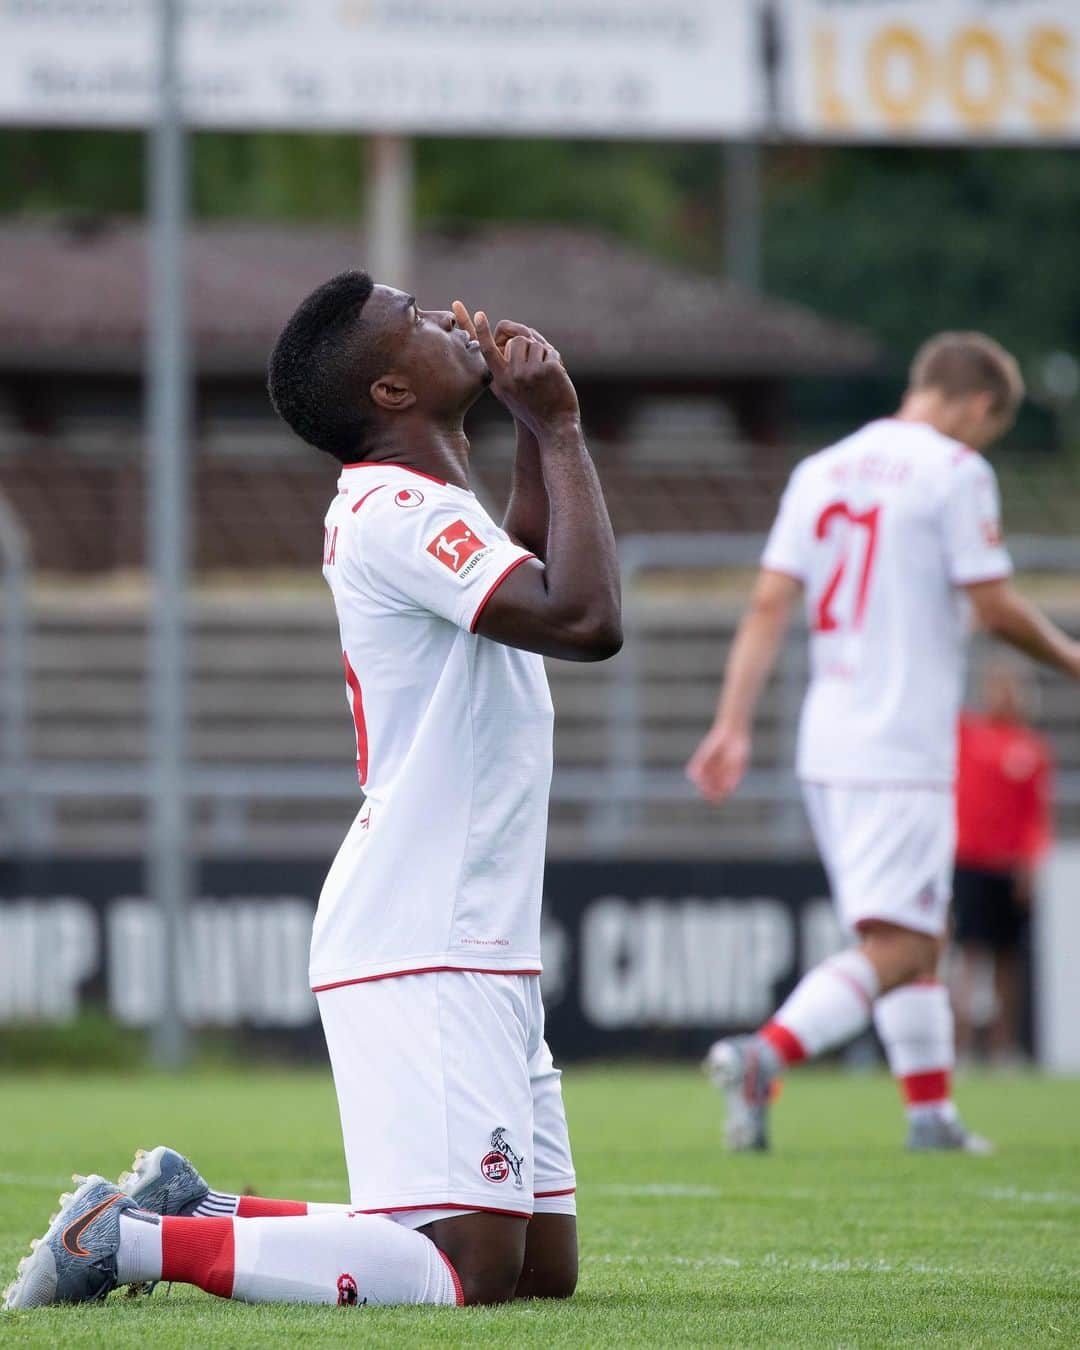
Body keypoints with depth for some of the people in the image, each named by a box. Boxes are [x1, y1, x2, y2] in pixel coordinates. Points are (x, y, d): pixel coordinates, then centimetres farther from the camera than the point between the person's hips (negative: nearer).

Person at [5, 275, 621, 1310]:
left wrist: (535, 429, 27)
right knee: (466, 1271, -19)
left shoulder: (418, 511, 17)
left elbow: (528, 588, 39)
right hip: (418, 955, -10)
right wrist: (559, 430, -13)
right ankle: (129, 1240, -10)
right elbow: (585, 620, -24)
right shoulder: (398, 514, -13)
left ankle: (197, 1212, 16)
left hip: (480, 953, 10)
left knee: (545, 1265, 8)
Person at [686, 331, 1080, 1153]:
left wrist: (733, 725, 7)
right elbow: (995, 608, -9)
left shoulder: (820, 470, 14)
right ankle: (765, 1055, -29)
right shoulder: (955, 471, -7)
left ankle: (932, 1111, 21)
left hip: (828, 746, 8)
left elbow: (770, 605, 9)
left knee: (924, 933, 19)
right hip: (906, 747, -8)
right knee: (896, 947, -11)